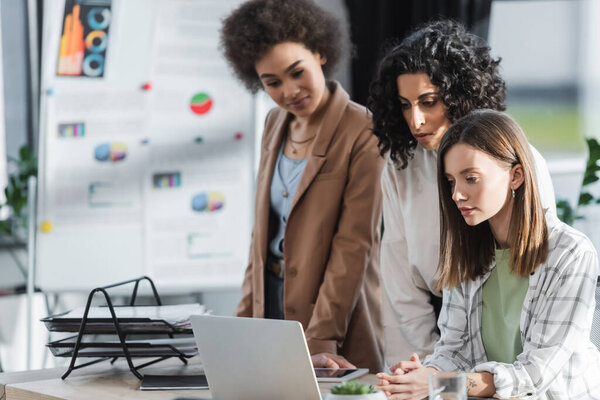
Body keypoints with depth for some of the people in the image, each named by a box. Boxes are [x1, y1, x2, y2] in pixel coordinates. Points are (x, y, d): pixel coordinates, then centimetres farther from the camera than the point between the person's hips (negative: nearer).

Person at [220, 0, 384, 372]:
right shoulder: (276, 123, 7)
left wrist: (322, 343, -22)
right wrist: (246, 315, 8)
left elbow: (353, 246, -18)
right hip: (272, 299, 6)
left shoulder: (362, 132, -16)